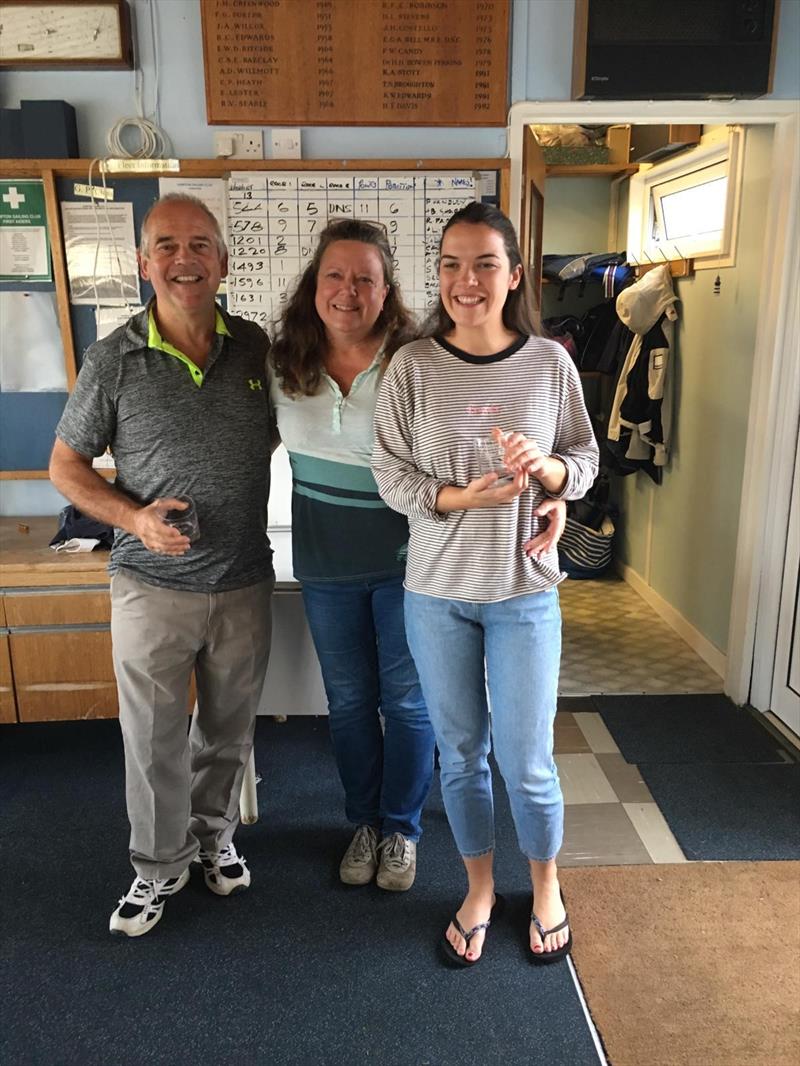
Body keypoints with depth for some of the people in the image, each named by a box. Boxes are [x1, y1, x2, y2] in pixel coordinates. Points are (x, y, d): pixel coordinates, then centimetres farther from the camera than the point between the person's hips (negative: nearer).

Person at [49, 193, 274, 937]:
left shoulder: (257, 347, -3)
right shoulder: (114, 360, -9)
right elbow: (66, 466, -1)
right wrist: (134, 517, -17)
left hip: (245, 582, 2)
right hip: (152, 585, -2)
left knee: (228, 729, 19)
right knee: (154, 739, 11)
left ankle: (215, 835, 44)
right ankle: (158, 866, 35)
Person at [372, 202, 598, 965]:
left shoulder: (550, 363, -5)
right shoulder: (413, 365, -6)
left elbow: (587, 462, 3)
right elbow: (389, 472, -5)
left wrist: (545, 466, -19)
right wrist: (460, 497, -22)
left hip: (525, 593, 0)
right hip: (436, 593, 1)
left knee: (527, 762, 7)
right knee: (460, 756, 14)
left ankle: (545, 886, 37)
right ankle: (479, 888, 39)